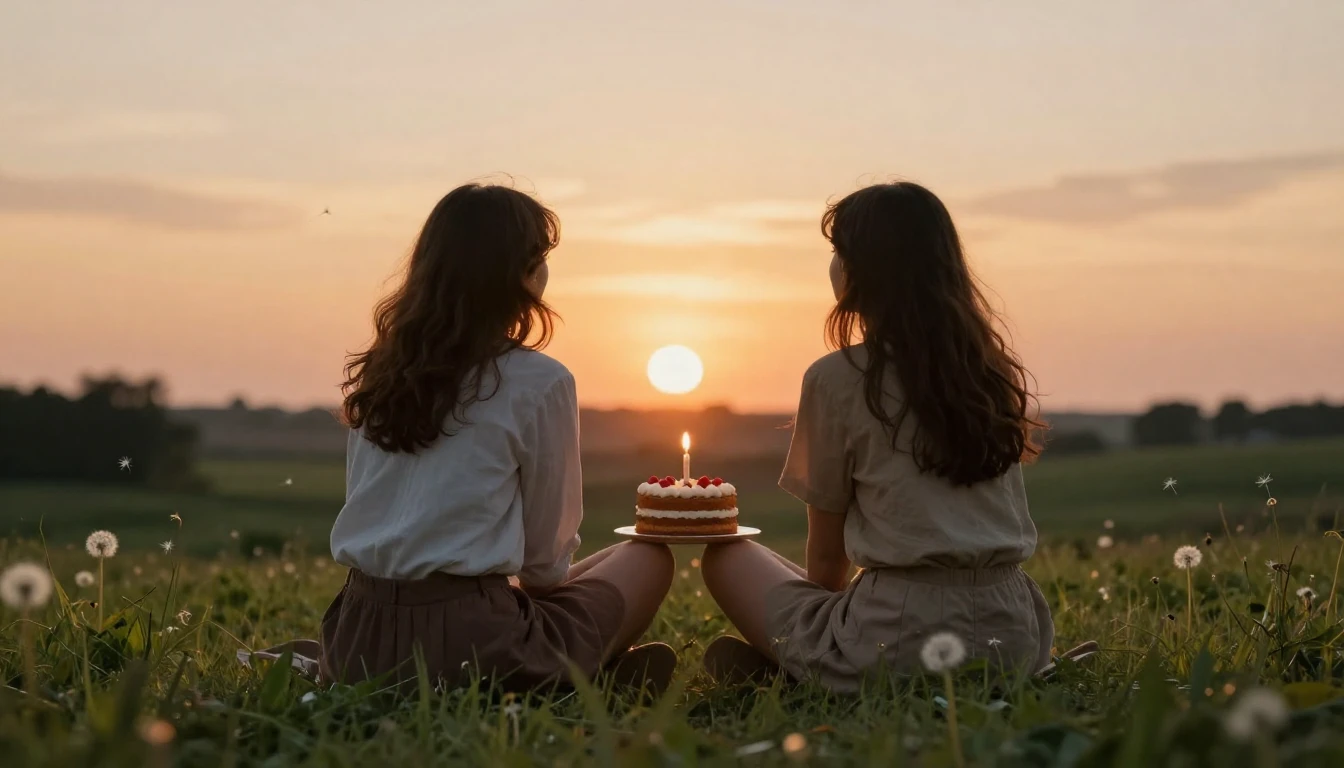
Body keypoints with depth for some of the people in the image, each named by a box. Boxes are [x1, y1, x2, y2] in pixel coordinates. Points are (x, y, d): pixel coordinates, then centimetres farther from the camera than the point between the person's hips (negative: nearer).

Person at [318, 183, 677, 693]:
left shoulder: (378, 372, 9)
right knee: (648, 558, 17)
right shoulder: (539, 383, -8)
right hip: (464, 640, -5)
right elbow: (546, 554, -1)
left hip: (358, 639, 6)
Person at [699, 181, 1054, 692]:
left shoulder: (837, 378, -5)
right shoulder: (991, 367, 11)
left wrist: (831, 608, 23)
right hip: (1016, 635, 6)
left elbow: (827, 552, 3)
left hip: (900, 635, -5)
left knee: (726, 557, 16)